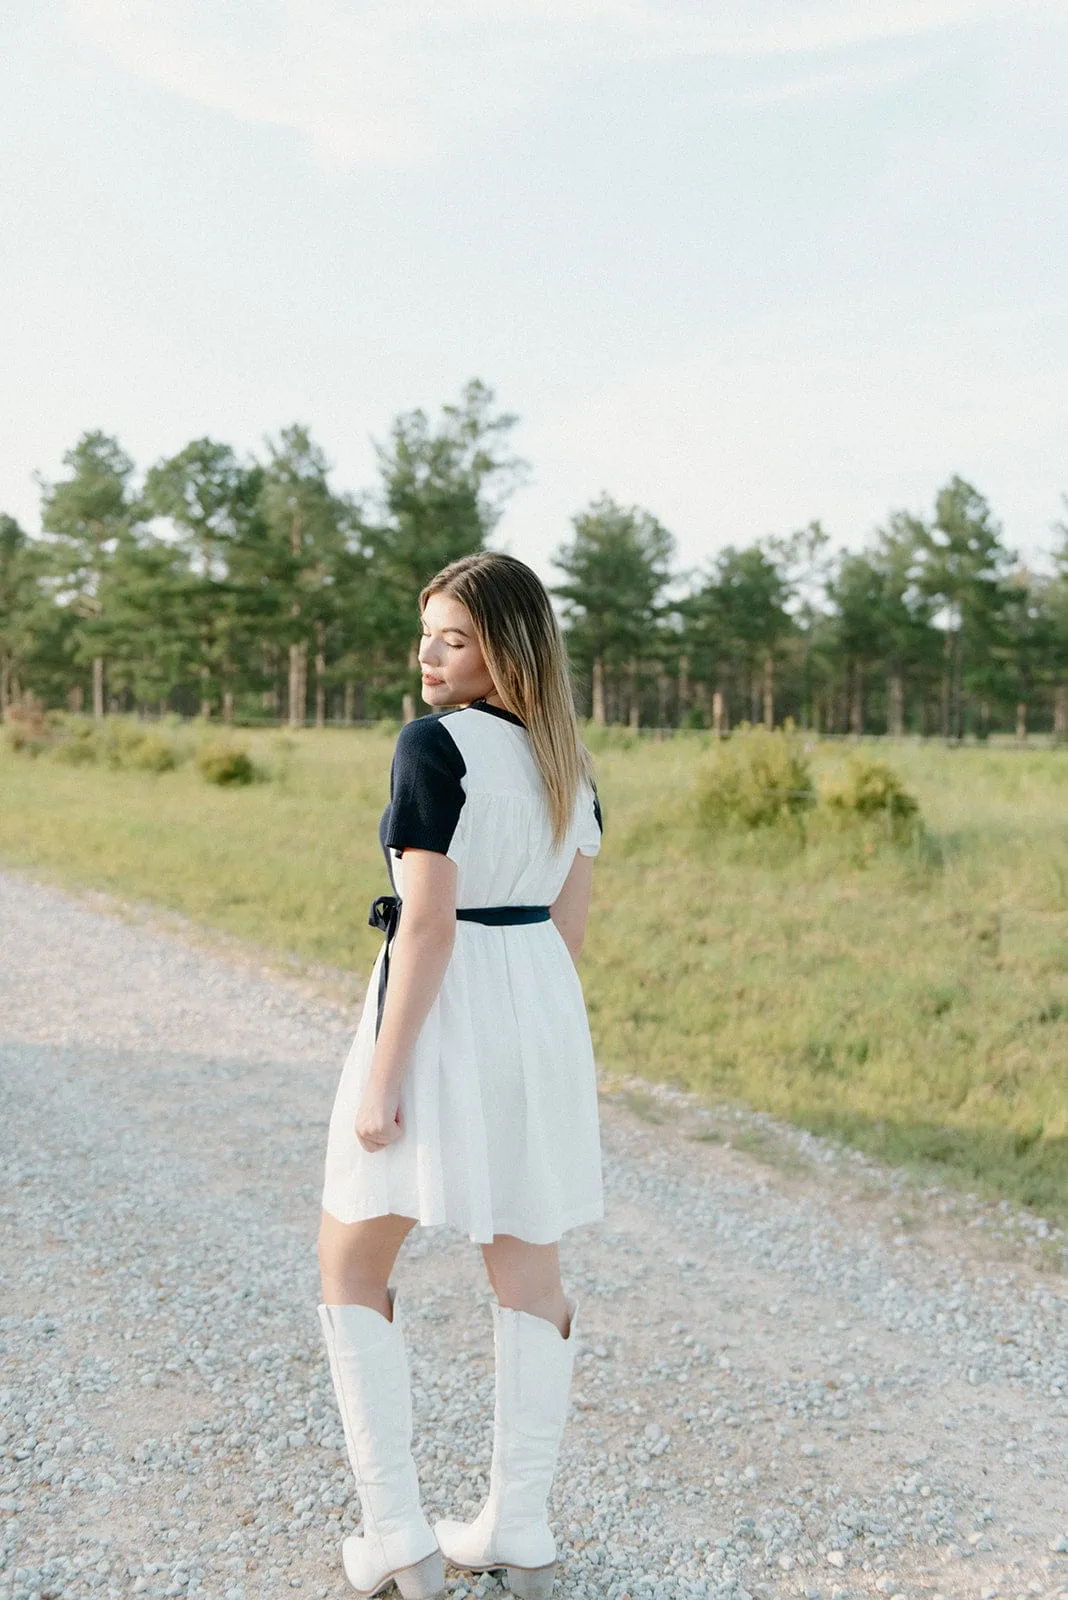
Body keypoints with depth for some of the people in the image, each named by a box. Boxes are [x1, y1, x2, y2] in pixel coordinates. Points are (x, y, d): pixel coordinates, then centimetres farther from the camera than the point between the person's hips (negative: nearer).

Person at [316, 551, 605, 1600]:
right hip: (545, 1012, 7)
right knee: (528, 1272, 13)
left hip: (442, 1011, -7)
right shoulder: (567, 759, 7)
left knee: (350, 1269, 10)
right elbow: (571, 916, 11)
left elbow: (428, 923, -20)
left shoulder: (435, 745, -16)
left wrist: (380, 1077, -17)